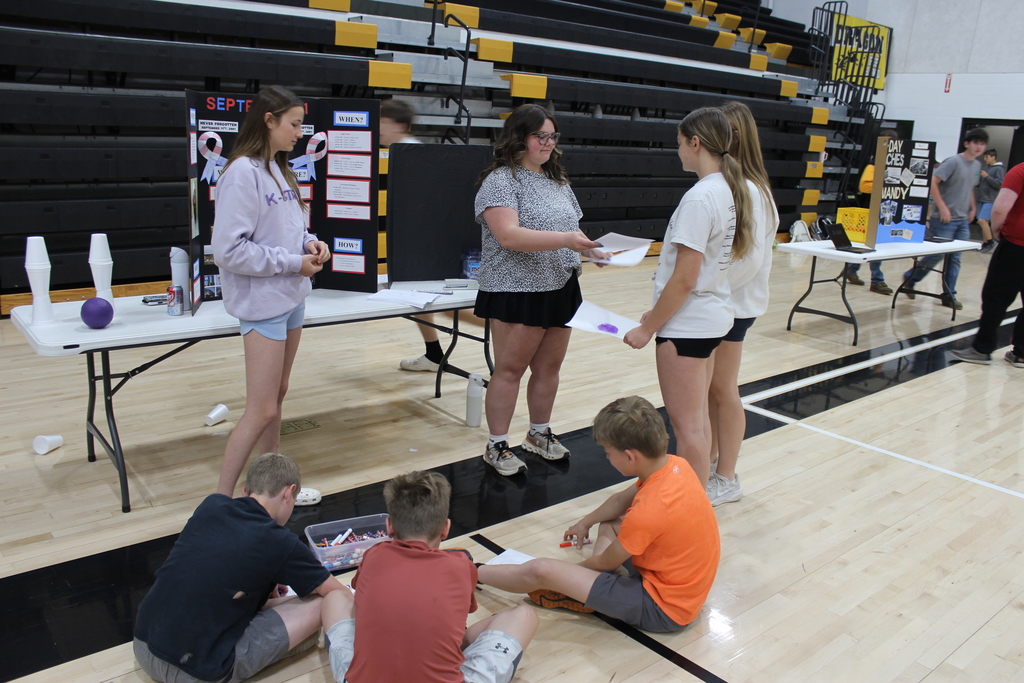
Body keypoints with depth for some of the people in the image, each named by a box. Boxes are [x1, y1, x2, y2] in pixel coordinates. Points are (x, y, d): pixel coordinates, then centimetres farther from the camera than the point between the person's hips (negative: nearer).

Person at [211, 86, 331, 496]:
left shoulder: (277, 170, 10)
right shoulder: (242, 174, -17)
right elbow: (229, 251, -21)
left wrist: (309, 243, 0)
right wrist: (292, 262, -16)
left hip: (292, 297, 9)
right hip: (262, 303, -9)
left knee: (277, 396, 18)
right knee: (261, 411, -5)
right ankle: (222, 500, 8)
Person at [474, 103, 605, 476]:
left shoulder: (558, 181, 15)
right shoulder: (501, 180, -10)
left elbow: (572, 229, 22)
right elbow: (509, 235, -23)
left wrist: (590, 248, 0)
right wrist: (565, 240, -30)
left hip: (561, 290, 7)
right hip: (518, 292, -7)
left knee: (549, 367, 14)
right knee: (510, 369, 1)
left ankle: (540, 433, 31)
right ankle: (497, 446, 14)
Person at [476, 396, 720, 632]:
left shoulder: (648, 512, -31)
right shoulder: (675, 465, -6)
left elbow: (607, 562, -12)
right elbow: (622, 500, 15)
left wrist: (573, 569, 6)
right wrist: (586, 522, 25)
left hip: (663, 610, -9)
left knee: (541, 571, -14)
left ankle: (473, 572, 10)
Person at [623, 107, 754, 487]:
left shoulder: (699, 197, -20)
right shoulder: (731, 190, 7)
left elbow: (683, 280, -22)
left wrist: (647, 330, -13)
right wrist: (659, 314, 16)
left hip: (687, 324, -9)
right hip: (711, 316, 9)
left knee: (686, 424, 1)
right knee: (697, 417, 19)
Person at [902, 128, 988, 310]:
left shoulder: (977, 165, 12)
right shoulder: (954, 162, -12)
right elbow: (933, 182, -18)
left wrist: (973, 208, 15)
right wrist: (942, 207, -19)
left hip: (963, 220, 7)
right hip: (944, 219, -7)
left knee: (955, 259, 7)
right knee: (937, 255, -4)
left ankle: (949, 295, 12)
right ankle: (910, 279, 17)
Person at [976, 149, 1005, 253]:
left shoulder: (999, 169, -7)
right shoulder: (985, 168, 16)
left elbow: (999, 184, -15)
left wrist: (987, 177, -19)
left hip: (990, 200, -8)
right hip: (981, 199, 8)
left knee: (982, 220, -17)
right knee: (984, 222, 9)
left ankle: (991, 242, -7)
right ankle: (985, 243, 14)